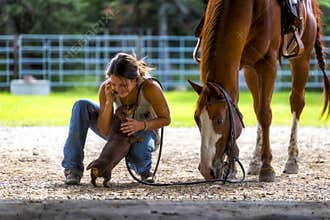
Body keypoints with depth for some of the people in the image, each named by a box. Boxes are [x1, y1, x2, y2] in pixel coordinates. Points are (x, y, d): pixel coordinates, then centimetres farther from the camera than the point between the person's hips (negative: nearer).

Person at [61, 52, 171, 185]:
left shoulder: (150, 87, -32)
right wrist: (109, 101, -35)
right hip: (118, 130, 3)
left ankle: (144, 169, 2)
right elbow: (104, 131, -20)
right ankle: (73, 167, -18)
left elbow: (166, 119, -17)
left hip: (144, 132, -3)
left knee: (138, 154, -40)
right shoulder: (106, 89, -24)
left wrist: (142, 124, -36)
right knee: (81, 106, -21)